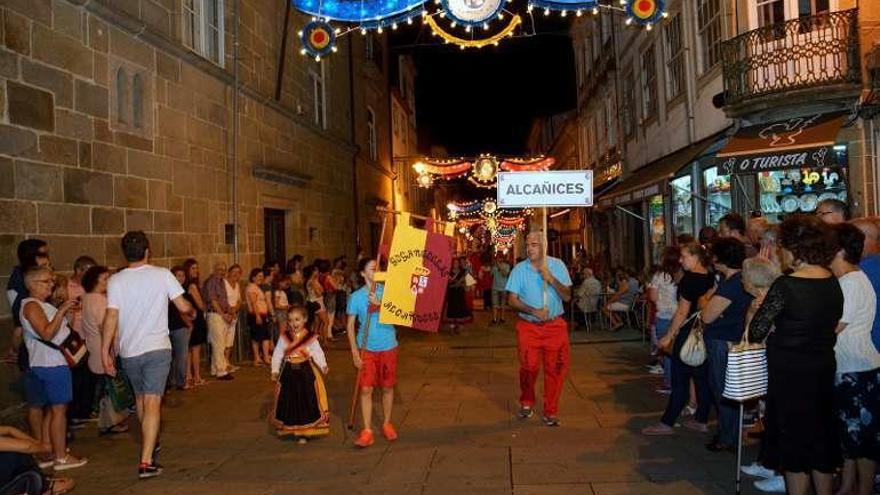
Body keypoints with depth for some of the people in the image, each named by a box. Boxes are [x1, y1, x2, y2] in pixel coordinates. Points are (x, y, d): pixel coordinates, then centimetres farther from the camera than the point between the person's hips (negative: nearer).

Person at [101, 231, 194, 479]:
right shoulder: (162, 275, -6)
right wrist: (193, 312, 18)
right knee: (152, 404, -5)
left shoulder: (116, 281, -3)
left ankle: (149, 443, 42)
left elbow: (111, 318, -9)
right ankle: (146, 461, -13)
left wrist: (105, 351, -3)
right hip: (157, 349, -2)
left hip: (129, 351, 3)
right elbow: (184, 307, -5)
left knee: (140, 399, 22)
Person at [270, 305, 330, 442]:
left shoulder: (310, 337, -5)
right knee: (288, 401, 9)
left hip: (306, 372, -2)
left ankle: (303, 432, 14)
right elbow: (277, 354, 3)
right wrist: (275, 370, -3)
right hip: (288, 372, 2)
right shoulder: (284, 337, 1)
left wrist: (323, 365, -25)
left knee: (306, 401, 2)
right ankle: (289, 428, 27)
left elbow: (317, 353, -10)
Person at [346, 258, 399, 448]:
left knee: (387, 387, 12)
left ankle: (387, 423, 29)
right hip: (367, 348, -1)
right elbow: (350, 325, -1)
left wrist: (380, 305, -21)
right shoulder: (356, 296, -4)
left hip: (388, 347, 1)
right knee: (366, 389, -3)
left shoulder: (387, 291, -2)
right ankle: (367, 430, 6)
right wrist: (354, 351, -7)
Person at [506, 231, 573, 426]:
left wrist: (551, 279, -18)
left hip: (555, 326, 0)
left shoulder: (557, 265, 1)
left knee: (555, 369, 0)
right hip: (528, 327, 0)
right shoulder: (519, 269, 1)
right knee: (529, 367, 0)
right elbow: (512, 300, -3)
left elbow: (567, 296, -3)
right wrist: (534, 311, -16)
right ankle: (526, 403, 27)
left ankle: (551, 412, 14)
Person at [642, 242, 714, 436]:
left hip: (688, 333, -8)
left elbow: (683, 312, -18)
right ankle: (701, 421, 21)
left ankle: (667, 423, 4)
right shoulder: (711, 279, 7)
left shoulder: (689, 279, -16)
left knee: (680, 380, -2)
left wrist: (669, 336, -12)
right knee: (702, 378, 13)